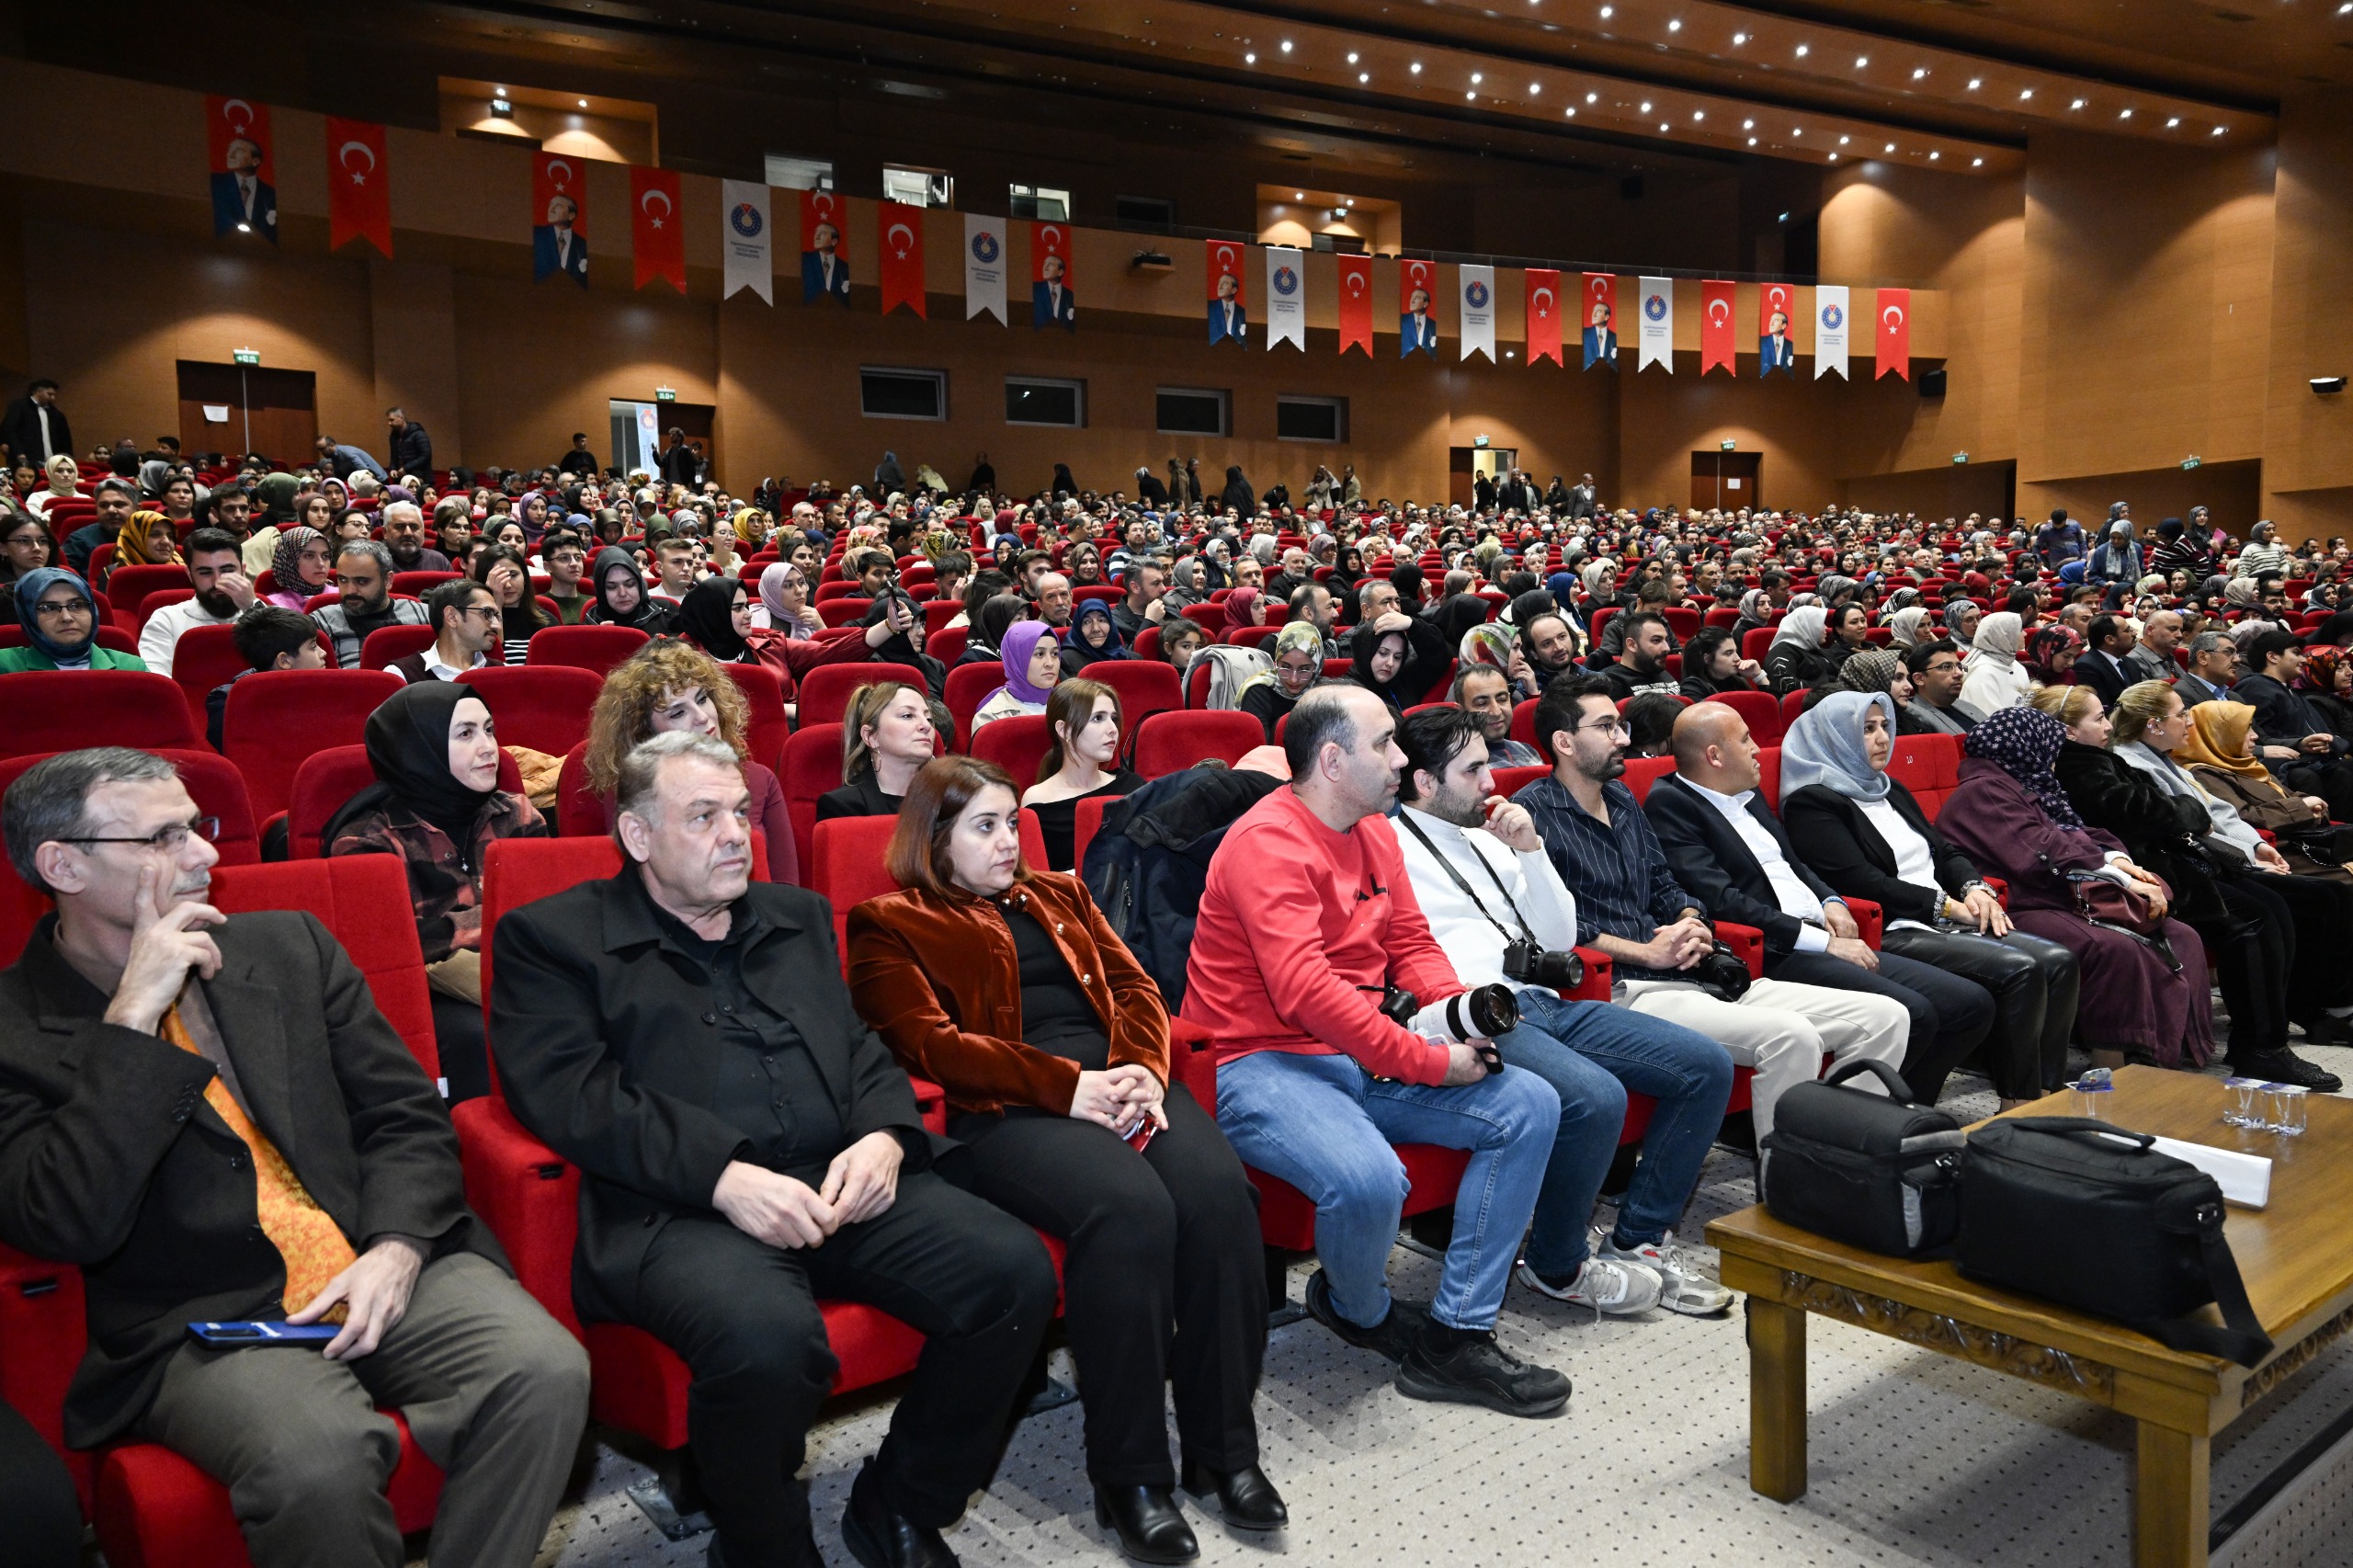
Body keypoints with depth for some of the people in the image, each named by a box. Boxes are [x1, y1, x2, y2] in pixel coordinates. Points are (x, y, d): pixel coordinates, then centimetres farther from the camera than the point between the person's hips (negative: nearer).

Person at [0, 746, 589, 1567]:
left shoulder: (290, 947, 13)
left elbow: (406, 1115, 10)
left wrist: (397, 1248, -8)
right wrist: (132, 1019, -14)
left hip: (387, 1272, 3)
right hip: (202, 1325, -3)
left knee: (545, 1371, -24)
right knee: (314, 1456, -33)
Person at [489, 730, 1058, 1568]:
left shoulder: (799, 916, 25)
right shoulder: (551, 938, 7)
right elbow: (568, 1094, -6)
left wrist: (885, 1136, -2)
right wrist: (723, 1176, -18)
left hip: (842, 1182, 5)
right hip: (677, 1209, -5)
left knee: (1016, 1270, -17)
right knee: (765, 1336, -36)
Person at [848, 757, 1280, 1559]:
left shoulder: (1058, 896, 28)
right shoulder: (889, 926, 11)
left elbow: (1133, 986, 18)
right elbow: (930, 1043, -4)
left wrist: (1143, 1069, -5)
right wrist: (1067, 1088, -13)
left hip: (1118, 1083, 5)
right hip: (1004, 1109, -5)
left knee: (1218, 1190, -26)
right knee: (1129, 1207, -34)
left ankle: (1223, 1445, -12)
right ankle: (1128, 1474, -18)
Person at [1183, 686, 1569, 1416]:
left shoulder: (1374, 831, 13)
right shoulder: (1268, 842, -17)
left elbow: (1411, 941, 16)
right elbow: (1305, 992, -26)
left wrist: (1457, 1007, -7)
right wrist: (1430, 1062, -22)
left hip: (1367, 1056, 9)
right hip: (1264, 1063, -9)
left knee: (1531, 1107, -3)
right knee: (1368, 1180, -35)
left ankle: (1457, 1336, -1)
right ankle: (1359, 1310, 4)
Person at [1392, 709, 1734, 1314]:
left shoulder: (1487, 838, 23)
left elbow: (1559, 939, 18)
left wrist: (1531, 850, 6)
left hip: (1544, 1004, 8)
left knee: (1707, 1064, -2)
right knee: (1595, 1097, -33)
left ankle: (1638, 1239, 7)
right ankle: (1558, 1267, -8)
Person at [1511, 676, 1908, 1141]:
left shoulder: (1622, 799, 23)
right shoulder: (1533, 811, -5)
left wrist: (1690, 924, 3)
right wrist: (1649, 953, -13)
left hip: (1691, 979, 9)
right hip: (1624, 992, -9)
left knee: (1886, 1017, -1)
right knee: (1791, 1035, -30)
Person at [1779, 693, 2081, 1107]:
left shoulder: (1890, 790, 22)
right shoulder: (1811, 802, -6)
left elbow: (1945, 850, 21)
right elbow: (1861, 882, -14)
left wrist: (1975, 888, -1)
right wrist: (1948, 905, -12)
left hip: (1944, 921, 9)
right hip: (1888, 934, -9)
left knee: (2059, 962, -10)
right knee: (2019, 970, -24)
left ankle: (2047, 1093, -8)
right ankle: (2019, 1104, -15)